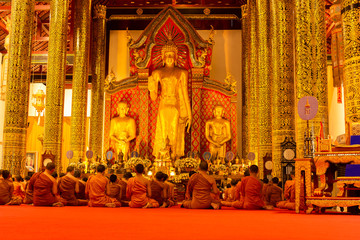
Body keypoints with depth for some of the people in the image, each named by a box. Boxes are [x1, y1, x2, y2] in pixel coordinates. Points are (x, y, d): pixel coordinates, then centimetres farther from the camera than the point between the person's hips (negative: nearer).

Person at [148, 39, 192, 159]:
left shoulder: (181, 73, 5)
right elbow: (153, 97, 7)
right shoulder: (157, 73, 7)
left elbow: (185, 94, 6)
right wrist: (151, 85, -12)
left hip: (176, 108, 0)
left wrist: (189, 113, 2)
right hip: (163, 108, 1)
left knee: (175, 136, 0)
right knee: (161, 137, -1)